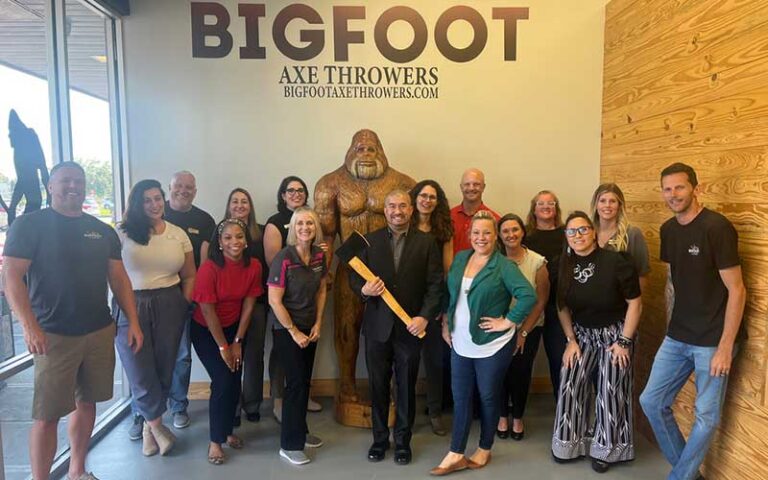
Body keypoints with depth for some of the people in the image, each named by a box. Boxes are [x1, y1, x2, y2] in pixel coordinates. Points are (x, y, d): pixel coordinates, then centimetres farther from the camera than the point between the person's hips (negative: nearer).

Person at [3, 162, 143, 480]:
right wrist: (29, 326, -21)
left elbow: (119, 278, 11)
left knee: (87, 402, 15)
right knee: (47, 414, -1)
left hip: (100, 332, 5)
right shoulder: (29, 225, -4)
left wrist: (133, 321, 4)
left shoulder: (102, 231, 10)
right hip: (53, 335, -5)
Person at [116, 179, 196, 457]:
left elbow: (189, 276, 11)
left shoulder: (178, 235, 7)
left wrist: (185, 305, 2)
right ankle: (157, 425, 22)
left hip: (169, 307, 2)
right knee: (141, 373, 1)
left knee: (164, 370, 9)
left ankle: (149, 426, 29)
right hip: (131, 307, -2)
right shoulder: (123, 233, -1)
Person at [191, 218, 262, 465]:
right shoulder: (209, 268, -24)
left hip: (233, 328, 4)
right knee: (223, 382, -11)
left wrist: (237, 342, -6)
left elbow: (248, 305, -6)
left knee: (235, 382, 3)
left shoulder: (253, 266, -11)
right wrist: (223, 347, -15)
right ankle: (215, 441, 5)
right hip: (205, 331, -4)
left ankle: (228, 430, 26)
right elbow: (208, 311, -20)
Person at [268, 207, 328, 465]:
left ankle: (300, 431, 32)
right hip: (286, 329, -6)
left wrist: (318, 324, 1)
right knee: (296, 382, -4)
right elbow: (274, 301, -19)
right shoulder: (284, 258, -21)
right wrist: (294, 332, -14)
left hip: (309, 327, 6)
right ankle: (289, 444, 10)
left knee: (305, 381, 14)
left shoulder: (320, 255, -3)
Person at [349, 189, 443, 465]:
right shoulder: (370, 240, 2)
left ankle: (403, 441, 30)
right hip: (377, 326, 1)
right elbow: (355, 277, 2)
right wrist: (364, 289, -20)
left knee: (407, 388, 12)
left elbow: (436, 284, -4)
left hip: (410, 327, -1)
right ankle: (379, 439, 32)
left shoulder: (426, 242, -1)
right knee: (378, 386, 13)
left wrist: (425, 316, -14)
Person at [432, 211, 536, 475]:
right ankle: (456, 455, 19)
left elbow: (529, 295, -24)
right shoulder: (460, 258, 4)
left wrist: (508, 322, -20)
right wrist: (446, 324, 10)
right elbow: (449, 293, 15)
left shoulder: (504, 266, -14)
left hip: (492, 345, -5)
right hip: (460, 343, 5)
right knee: (460, 397, 9)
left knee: (488, 397, 11)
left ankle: (484, 450, 30)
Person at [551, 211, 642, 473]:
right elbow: (562, 307, 3)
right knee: (570, 386, 0)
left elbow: (635, 303, -14)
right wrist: (571, 340, -1)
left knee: (610, 392, 1)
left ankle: (606, 449, 21)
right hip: (582, 333, 4)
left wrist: (624, 342, -13)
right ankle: (569, 444, 19)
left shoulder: (615, 262, -21)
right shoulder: (564, 266, -7)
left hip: (614, 333, -4)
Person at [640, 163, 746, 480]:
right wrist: (671, 327, 14)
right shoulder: (668, 230, 5)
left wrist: (725, 347, -16)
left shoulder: (717, 227, -16)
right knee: (651, 401, 9)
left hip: (712, 341, -7)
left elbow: (736, 290, -16)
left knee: (706, 417, 4)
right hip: (677, 338, 7)